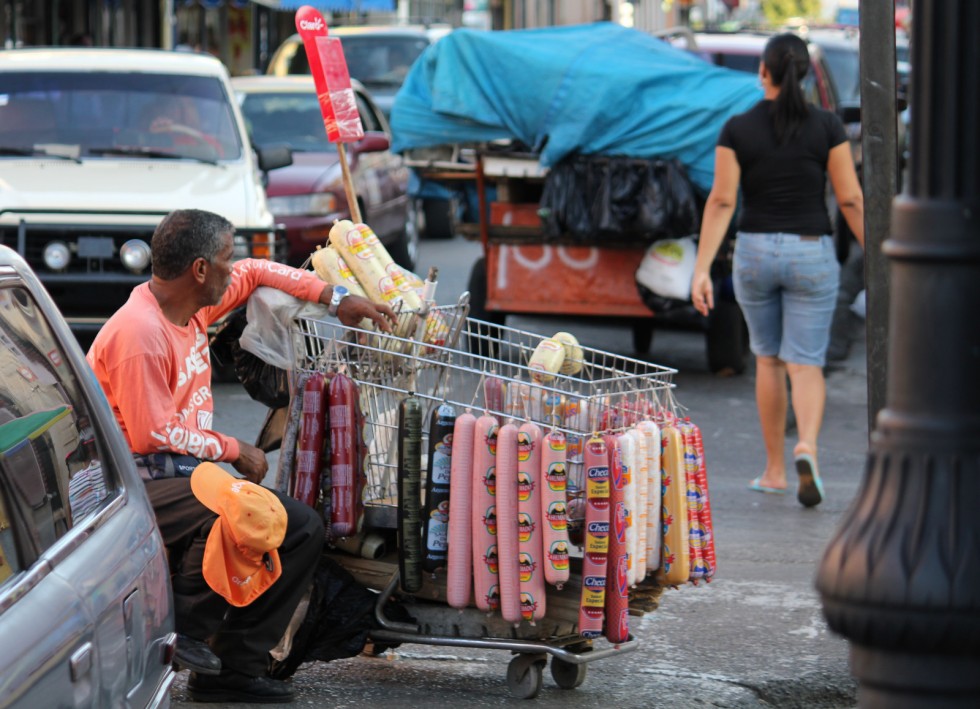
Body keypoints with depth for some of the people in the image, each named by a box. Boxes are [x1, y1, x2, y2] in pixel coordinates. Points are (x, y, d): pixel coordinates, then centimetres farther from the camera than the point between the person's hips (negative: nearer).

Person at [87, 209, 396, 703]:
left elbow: (255, 273, 25)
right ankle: (183, 630, -17)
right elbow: (151, 434, -22)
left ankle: (233, 668, -1)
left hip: (184, 472, 10)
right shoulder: (139, 333, -21)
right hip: (138, 485, -10)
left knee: (303, 528, 2)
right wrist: (232, 450, -12)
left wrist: (333, 297, 16)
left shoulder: (189, 306, 8)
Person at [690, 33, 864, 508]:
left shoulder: (737, 129, -5)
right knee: (806, 363, 1)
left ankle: (774, 470, 22)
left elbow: (721, 202, -8)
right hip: (811, 254, -1)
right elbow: (850, 200, -3)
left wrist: (702, 270, -7)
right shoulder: (827, 127, -4)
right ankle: (807, 446, -27)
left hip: (754, 253, 1)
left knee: (768, 359, 17)